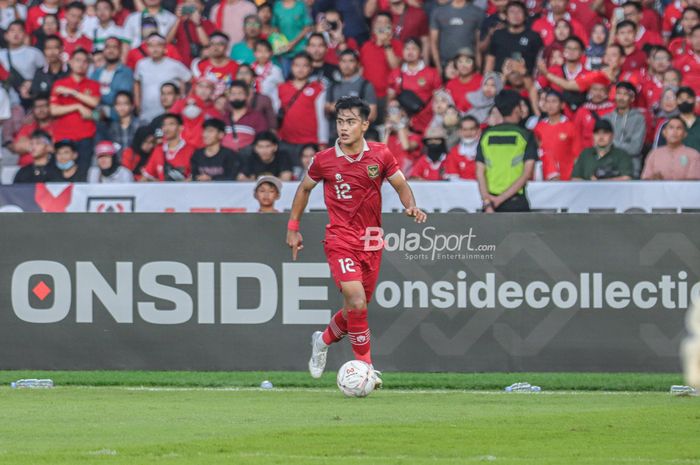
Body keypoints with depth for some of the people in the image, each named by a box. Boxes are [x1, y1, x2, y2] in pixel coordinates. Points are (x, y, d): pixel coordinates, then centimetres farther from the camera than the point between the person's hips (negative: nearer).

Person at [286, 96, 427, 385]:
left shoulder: (381, 155, -2)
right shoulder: (324, 160, -5)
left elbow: (401, 185, 9)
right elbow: (304, 188, 13)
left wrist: (411, 207, -11)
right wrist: (293, 227, 12)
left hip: (371, 241, 3)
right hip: (340, 239, -3)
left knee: (357, 307, 11)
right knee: (356, 301, -21)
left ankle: (323, 341, 41)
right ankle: (365, 365, -8)